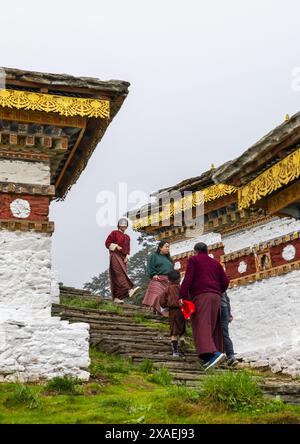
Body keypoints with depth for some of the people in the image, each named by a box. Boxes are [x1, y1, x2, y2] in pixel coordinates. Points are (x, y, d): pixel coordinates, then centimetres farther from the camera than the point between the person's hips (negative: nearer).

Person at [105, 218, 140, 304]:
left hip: (123, 257, 6)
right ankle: (129, 290, -46)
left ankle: (116, 297, -5)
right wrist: (116, 247, -12)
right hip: (115, 255, -6)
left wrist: (127, 257, 2)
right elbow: (107, 243, 2)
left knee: (117, 277, 0)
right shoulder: (114, 233, 8)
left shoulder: (127, 237, 24)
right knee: (120, 273, -25)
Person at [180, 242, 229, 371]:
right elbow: (225, 282, 17)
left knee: (202, 325, -18)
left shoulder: (194, 260, 8)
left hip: (201, 295, -7)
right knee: (213, 327, 10)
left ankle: (213, 353, -37)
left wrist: (182, 296, -8)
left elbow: (188, 279, -5)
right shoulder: (215, 263, 24)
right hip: (216, 297, 7)